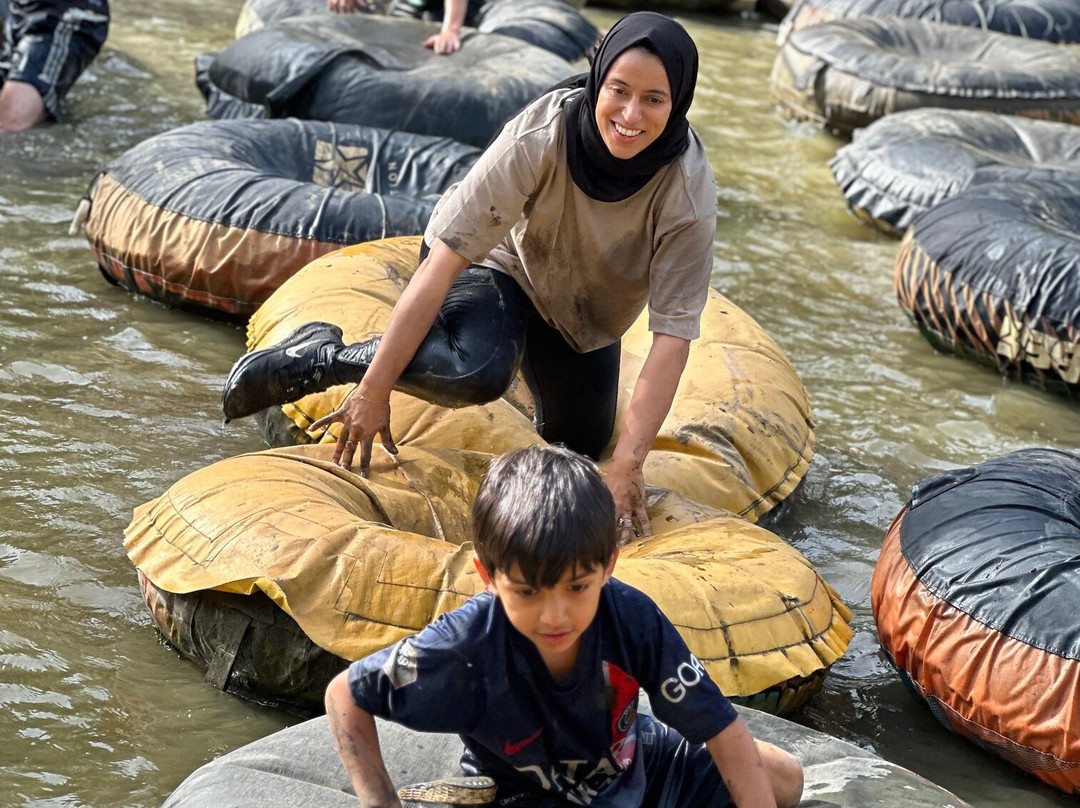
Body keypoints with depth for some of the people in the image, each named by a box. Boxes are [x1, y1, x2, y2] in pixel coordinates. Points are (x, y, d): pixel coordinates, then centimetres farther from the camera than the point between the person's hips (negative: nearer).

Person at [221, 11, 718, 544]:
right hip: (501, 262, -4)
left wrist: (626, 467, -35)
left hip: (582, 312, 4)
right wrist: (374, 390, -34)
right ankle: (317, 358, -13)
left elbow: (672, 338, -29)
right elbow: (442, 260, -34)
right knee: (477, 370, -37)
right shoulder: (543, 133, -35)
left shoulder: (688, 188, -30)